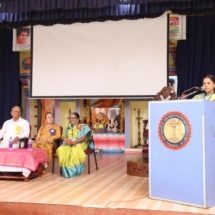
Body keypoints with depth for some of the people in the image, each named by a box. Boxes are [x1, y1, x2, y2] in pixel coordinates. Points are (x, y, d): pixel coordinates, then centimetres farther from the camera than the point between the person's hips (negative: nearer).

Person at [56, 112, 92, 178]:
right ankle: (65, 170, -24)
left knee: (75, 151, -40)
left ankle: (74, 170, -25)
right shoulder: (68, 127, 25)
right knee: (61, 150, -30)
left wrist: (74, 142, -19)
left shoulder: (83, 127, 7)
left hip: (79, 144, -4)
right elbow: (63, 136, 16)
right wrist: (66, 139, -10)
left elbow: (85, 137, -8)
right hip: (68, 144, 4)